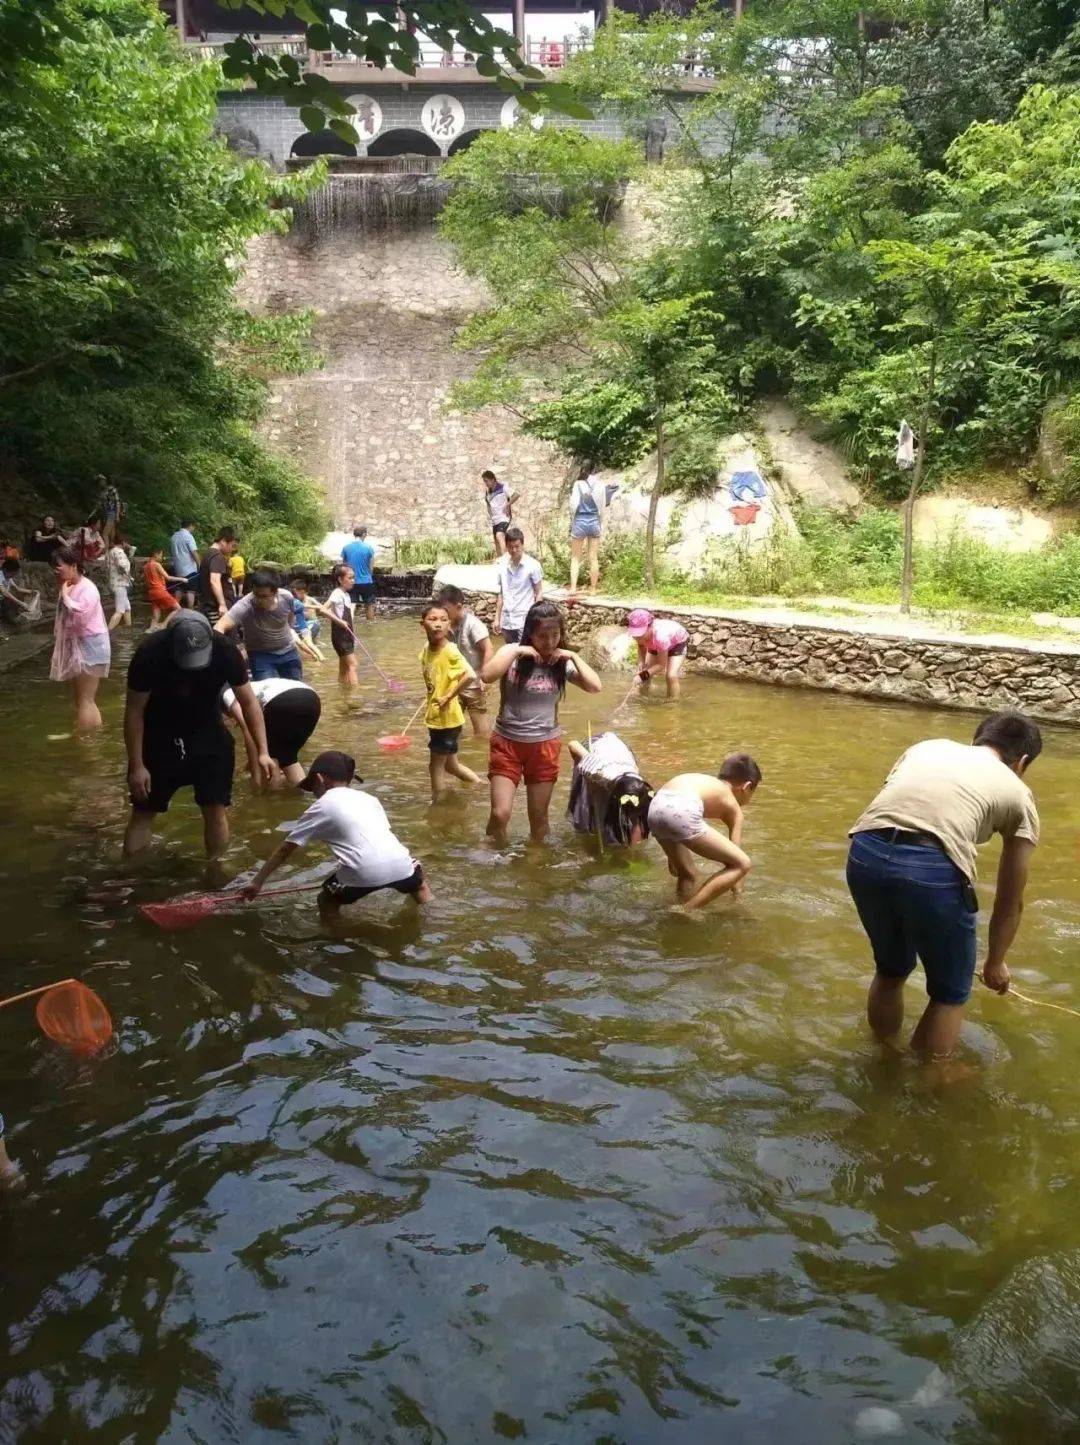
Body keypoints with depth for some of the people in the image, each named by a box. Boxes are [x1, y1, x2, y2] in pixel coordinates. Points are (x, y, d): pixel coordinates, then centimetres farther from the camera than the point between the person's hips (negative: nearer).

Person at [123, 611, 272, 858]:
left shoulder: (226, 651, -25)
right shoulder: (149, 653, -29)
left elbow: (248, 702, -13)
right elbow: (134, 710, -17)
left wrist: (262, 751, -19)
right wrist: (136, 766, -16)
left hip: (207, 736, 1)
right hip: (159, 738, -1)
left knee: (216, 808, -2)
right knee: (143, 811, 6)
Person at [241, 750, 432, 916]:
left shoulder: (320, 807, 14)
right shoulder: (369, 798, 25)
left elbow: (285, 850, 19)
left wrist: (257, 882, 27)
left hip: (364, 872, -4)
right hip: (398, 863, 4)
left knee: (327, 901, 24)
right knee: (418, 884, 37)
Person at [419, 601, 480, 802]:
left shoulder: (450, 651, -22)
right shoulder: (426, 650, 2)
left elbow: (470, 675, -36)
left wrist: (448, 697, -27)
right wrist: (430, 709, 13)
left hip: (448, 719, -8)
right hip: (435, 718, 8)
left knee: (436, 766, 5)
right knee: (450, 764, 21)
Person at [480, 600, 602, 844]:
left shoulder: (562, 662, -2)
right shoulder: (513, 654, -7)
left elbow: (595, 686, -13)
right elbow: (487, 676, -25)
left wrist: (573, 656, -14)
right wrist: (516, 652, -23)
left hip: (545, 745, 2)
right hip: (507, 742, -2)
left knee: (538, 816, 12)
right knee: (500, 814, -7)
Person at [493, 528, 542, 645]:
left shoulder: (532, 565, -6)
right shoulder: (503, 565, 8)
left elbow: (539, 592, -2)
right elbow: (501, 594, 14)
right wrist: (497, 618, 12)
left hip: (525, 621, -5)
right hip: (506, 621, 5)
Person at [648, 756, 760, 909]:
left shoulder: (707, 783, 38)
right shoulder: (733, 808, 22)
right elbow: (735, 858, 23)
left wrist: (672, 856, 57)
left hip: (656, 808, 7)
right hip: (681, 812, -7)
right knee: (742, 864, 4)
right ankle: (687, 911, 1)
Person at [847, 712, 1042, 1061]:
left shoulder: (929, 746, 31)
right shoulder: (1018, 795, 23)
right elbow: (1010, 901, 30)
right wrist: (995, 963, 44)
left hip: (865, 854, 4)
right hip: (933, 869, -4)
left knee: (890, 969, 32)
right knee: (951, 993, 25)